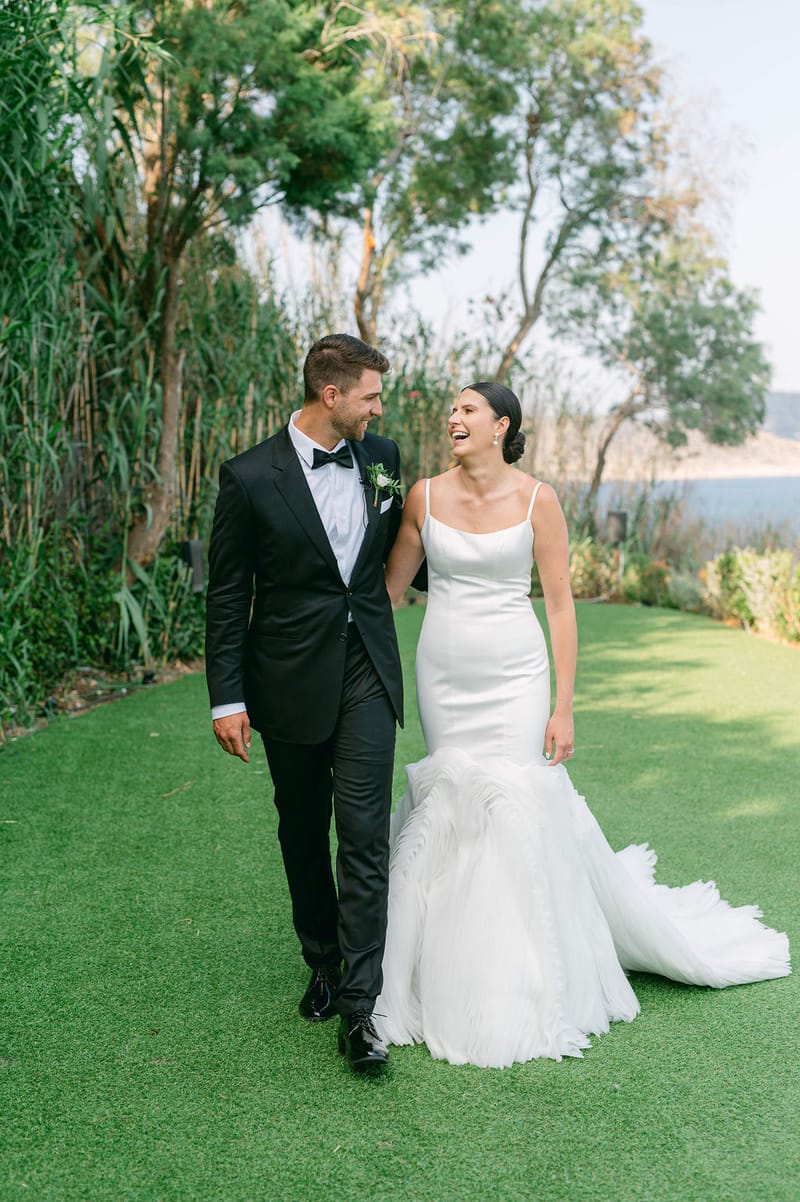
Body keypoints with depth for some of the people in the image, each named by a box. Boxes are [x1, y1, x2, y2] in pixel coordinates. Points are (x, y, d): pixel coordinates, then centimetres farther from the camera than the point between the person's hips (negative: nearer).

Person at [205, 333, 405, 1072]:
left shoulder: (382, 457, 2)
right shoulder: (251, 478, -10)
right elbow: (227, 595, -6)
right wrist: (227, 699, -8)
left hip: (367, 673, 2)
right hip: (290, 679, -1)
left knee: (365, 835, -6)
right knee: (304, 834, 14)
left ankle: (358, 1005, -3)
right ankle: (323, 963, 34)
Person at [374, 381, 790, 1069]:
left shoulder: (536, 500, -5)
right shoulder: (426, 496, 2)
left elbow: (561, 606, -5)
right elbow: (390, 583, 10)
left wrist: (563, 708, -8)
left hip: (513, 680, -3)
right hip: (443, 679, 3)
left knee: (518, 819, -3)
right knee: (451, 818, 8)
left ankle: (525, 1000, 13)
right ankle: (460, 987, 25)